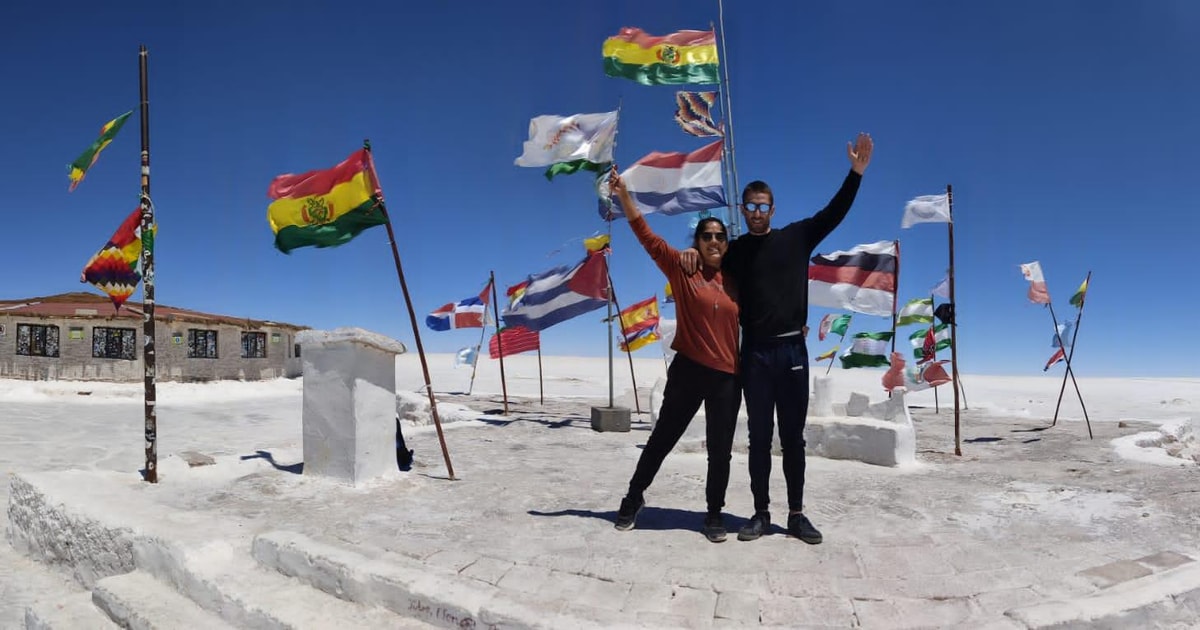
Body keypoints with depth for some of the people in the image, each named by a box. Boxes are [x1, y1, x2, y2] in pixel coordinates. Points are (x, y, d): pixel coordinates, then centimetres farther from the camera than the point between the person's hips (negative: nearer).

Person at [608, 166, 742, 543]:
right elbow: (646, 236, -8)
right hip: (688, 371, -2)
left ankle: (715, 514, 26)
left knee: (720, 449, 9)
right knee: (663, 437, 10)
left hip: (728, 376, 2)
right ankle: (634, 498, 28)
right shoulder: (681, 269, -2)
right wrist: (623, 194, -15)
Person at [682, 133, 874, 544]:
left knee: (793, 436, 7)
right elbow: (705, 271, 9)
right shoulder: (734, 251, 6)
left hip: (793, 349, 0)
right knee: (759, 437, 6)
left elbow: (834, 213, 2)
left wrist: (856, 173, -9)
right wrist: (691, 255, -14)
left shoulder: (796, 237, 5)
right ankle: (761, 514, 15)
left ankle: (796, 515, 16)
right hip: (755, 353, 0)